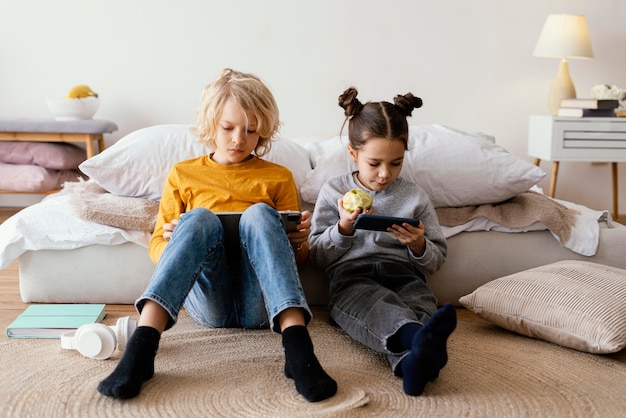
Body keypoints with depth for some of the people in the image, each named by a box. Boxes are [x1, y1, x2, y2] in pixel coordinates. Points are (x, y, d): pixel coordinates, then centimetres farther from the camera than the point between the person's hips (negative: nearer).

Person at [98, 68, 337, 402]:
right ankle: (141, 347, -46)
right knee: (199, 218, -28)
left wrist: (299, 242, -4)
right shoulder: (183, 175, 19)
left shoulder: (278, 178, 20)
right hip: (208, 299, 0)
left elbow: (296, 258, 20)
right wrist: (170, 242, -8)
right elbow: (156, 245, 16)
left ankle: (296, 345, -46)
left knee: (259, 213, -27)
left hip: (260, 302, 0)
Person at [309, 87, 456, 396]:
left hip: (402, 273, 2)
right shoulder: (333, 192, 16)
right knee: (376, 303, -40)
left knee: (421, 304, -37)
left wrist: (418, 246, -2)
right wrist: (344, 228, -4)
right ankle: (418, 337, -73)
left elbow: (437, 259, 21)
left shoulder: (415, 196, 19)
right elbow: (317, 255, 14)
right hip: (351, 277, -2)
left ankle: (411, 360, -70)